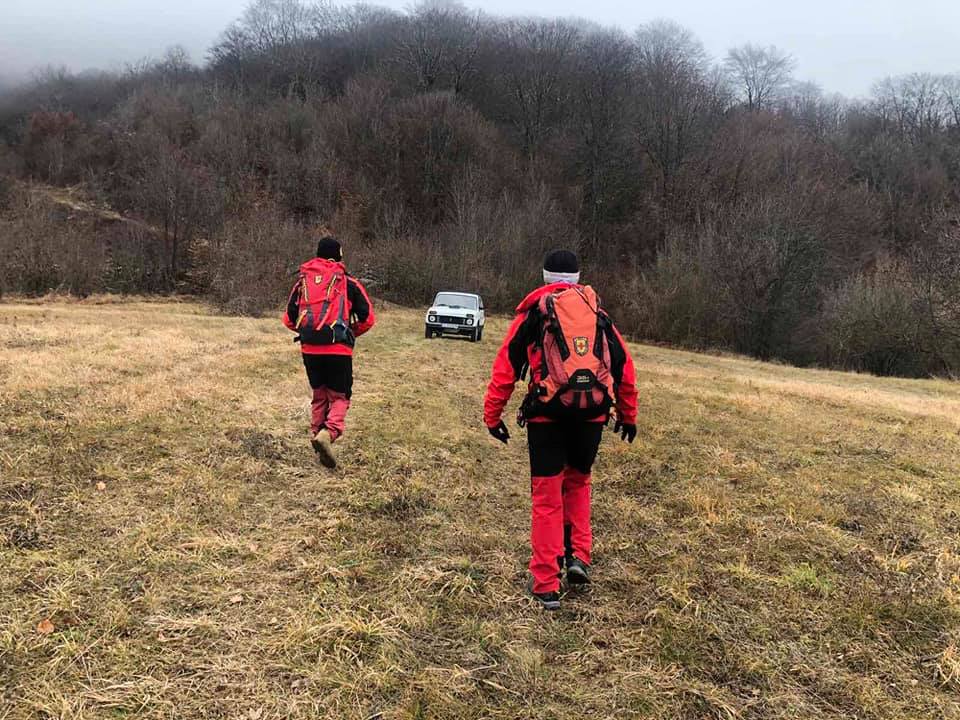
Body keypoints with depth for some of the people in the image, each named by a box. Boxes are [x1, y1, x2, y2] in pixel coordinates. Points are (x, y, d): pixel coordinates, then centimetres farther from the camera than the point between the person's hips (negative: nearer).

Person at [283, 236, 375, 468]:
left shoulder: (303, 281, 13)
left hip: (309, 349, 3)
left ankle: (316, 432, 15)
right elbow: (367, 319, 4)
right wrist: (351, 334, 20)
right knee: (339, 397, 5)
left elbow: (289, 319, 16)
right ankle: (329, 433, -19)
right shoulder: (348, 282, 3)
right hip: (338, 349, -3)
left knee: (319, 395, 20)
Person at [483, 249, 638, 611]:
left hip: (548, 411, -2)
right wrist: (628, 414, 27)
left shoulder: (534, 311, 8)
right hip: (592, 412, 3)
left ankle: (546, 585, 9)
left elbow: (506, 366, 3)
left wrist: (492, 414, 6)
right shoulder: (598, 312, 16)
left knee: (546, 497, 6)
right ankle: (578, 556, 16)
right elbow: (624, 365, 18)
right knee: (578, 481, 27)